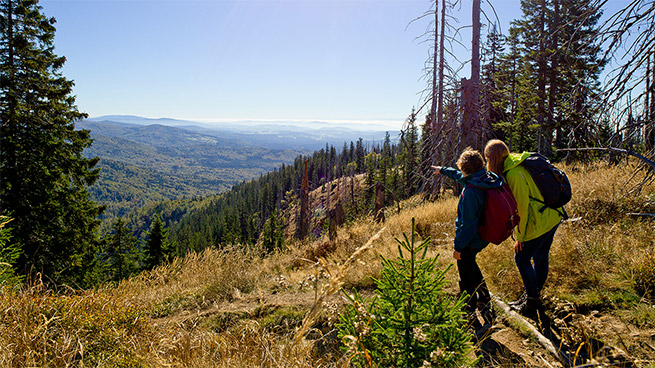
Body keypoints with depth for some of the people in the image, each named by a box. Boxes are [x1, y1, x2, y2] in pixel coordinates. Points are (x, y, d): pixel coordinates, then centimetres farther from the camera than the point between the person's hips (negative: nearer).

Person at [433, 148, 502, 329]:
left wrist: (458, 247, -16)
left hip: (470, 240, -9)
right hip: (483, 236, 9)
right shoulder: (488, 179, -4)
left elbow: (467, 224, -27)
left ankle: (470, 318, 23)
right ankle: (485, 299, 44)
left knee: (467, 279, 8)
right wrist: (443, 170, 31)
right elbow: (459, 176, 16)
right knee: (471, 265, 32)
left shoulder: (471, 192, -31)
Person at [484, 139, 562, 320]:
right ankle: (532, 297, 33)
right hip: (552, 217, 9)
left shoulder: (514, 174, -22)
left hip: (540, 223, -9)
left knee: (522, 258, 4)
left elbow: (522, 207, -19)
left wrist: (520, 237, -10)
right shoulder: (518, 165, 6)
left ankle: (533, 303, 14)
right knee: (540, 257, 18)